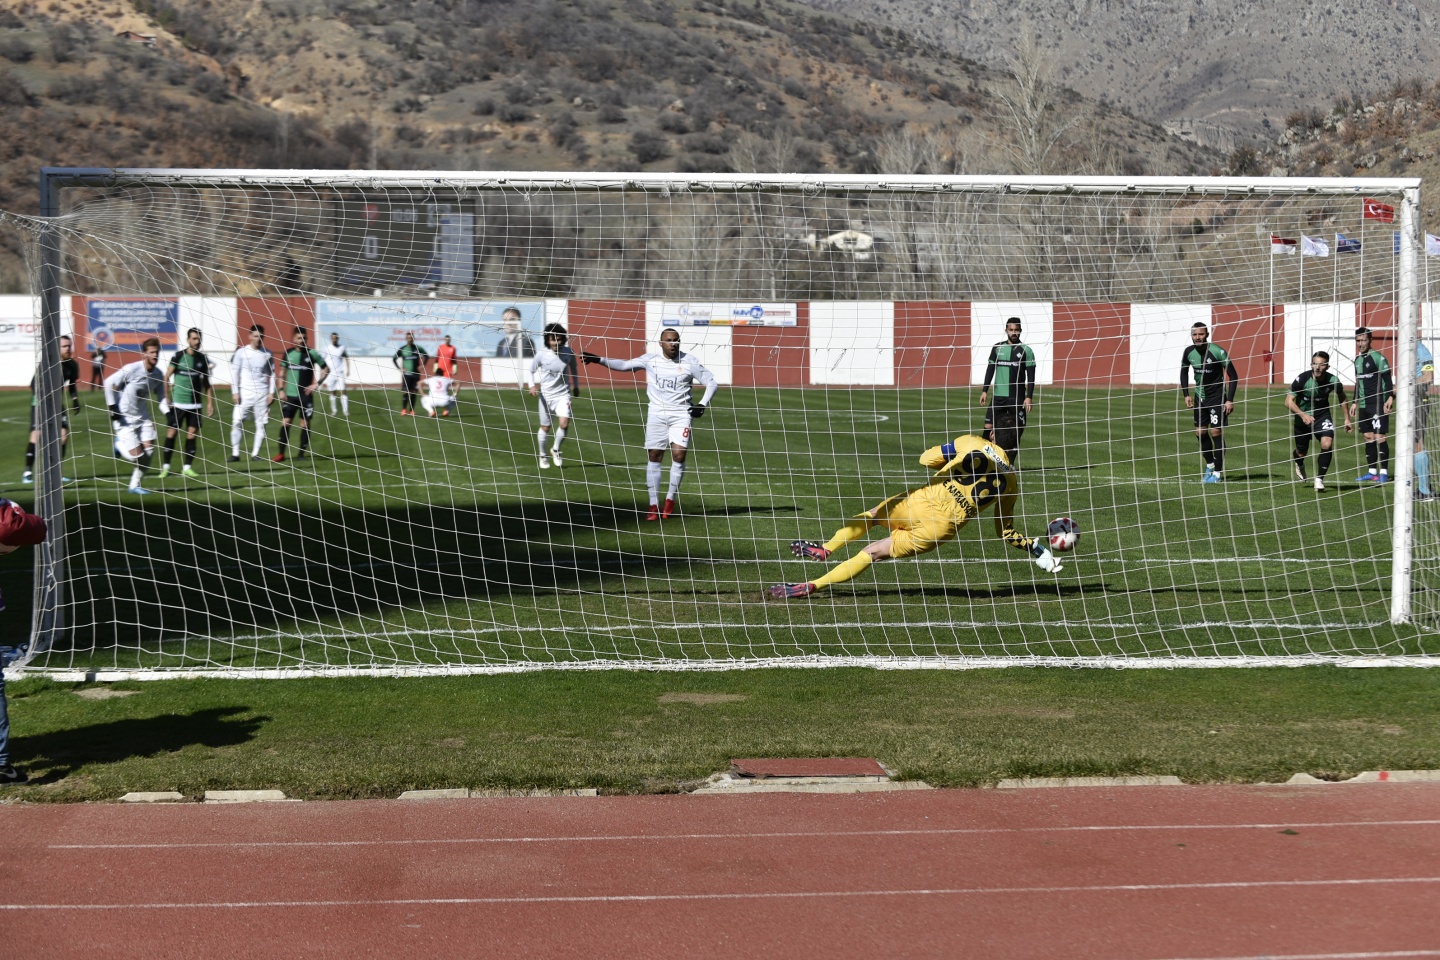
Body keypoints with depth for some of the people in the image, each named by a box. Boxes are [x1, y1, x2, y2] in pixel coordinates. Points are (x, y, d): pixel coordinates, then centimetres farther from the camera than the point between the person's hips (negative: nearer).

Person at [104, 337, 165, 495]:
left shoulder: (157, 375, -1)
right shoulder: (131, 369, -20)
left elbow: (161, 396, 10)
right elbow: (109, 383, -15)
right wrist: (113, 408, -16)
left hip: (143, 417, 6)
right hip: (125, 418, -6)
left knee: (149, 452, -6)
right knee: (136, 456, -12)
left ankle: (135, 485, 11)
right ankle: (119, 443, 21)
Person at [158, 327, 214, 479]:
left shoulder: (203, 359, 5)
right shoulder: (177, 356, -5)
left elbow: (206, 382, 12)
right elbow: (167, 377, -2)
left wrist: (210, 403, 7)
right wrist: (167, 398, -10)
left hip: (195, 404, 3)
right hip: (177, 403, -3)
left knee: (192, 435, 1)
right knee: (171, 433, -2)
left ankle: (187, 467, 9)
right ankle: (165, 467, 6)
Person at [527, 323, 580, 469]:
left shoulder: (568, 353, -7)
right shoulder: (541, 354, -12)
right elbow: (529, 371, 0)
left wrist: (575, 386, 21)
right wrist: (532, 386, -17)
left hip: (563, 394, 0)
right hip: (546, 395, 0)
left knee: (564, 424, -17)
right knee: (545, 427, 10)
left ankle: (555, 450, 9)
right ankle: (543, 456, 31)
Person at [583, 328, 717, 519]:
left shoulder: (689, 361, -4)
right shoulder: (651, 359, 0)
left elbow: (712, 382, 1)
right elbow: (625, 365, 5)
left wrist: (703, 404, -10)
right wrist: (599, 360, -4)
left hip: (681, 414, -2)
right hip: (657, 414, 2)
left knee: (679, 455, -12)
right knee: (654, 457, 0)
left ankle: (671, 499, 8)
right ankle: (654, 505, 7)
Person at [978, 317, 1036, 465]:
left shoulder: (1026, 351, 0)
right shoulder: (997, 348, 8)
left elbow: (1031, 376, -1)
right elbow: (990, 370, 12)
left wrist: (1029, 397, -8)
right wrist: (984, 391, 5)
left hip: (1017, 398, -2)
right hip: (998, 397, 2)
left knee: (1016, 431, 0)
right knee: (989, 427, -8)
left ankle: (1011, 463, 9)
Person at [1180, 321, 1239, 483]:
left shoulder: (1217, 351, -20)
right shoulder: (1189, 352, -5)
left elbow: (1233, 376, -14)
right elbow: (1184, 371, 14)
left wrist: (1230, 400, -18)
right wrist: (1186, 395, 7)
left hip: (1217, 396, -5)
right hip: (1200, 396, 5)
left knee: (1216, 432, -9)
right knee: (1200, 432, 7)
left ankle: (1217, 473, -1)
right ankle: (1210, 465, 28)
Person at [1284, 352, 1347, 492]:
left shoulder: (1332, 380, -17)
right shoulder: (1302, 379, -24)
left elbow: (1341, 396, 6)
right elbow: (1288, 401, -22)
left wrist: (1347, 418, 8)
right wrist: (1302, 415, -37)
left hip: (1322, 416, 0)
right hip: (1302, 418, 0)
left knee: (1327, 444, -25)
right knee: (1301, 453, 13)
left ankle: (1319, 478, -8)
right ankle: (1299, 464, 53)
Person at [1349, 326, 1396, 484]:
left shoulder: (1378, 357, -7)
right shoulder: (1358, 360, 16)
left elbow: (1388, 379, -11)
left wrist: (1390, 397, -21)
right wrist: (1354, 402, 24)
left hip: (1378, 405, -7)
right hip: (1363, 406, 7)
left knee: (1380, 438, -9)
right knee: (1368, 438, 8)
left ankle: (1384, 473, -7)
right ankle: (1371, 472, 12)